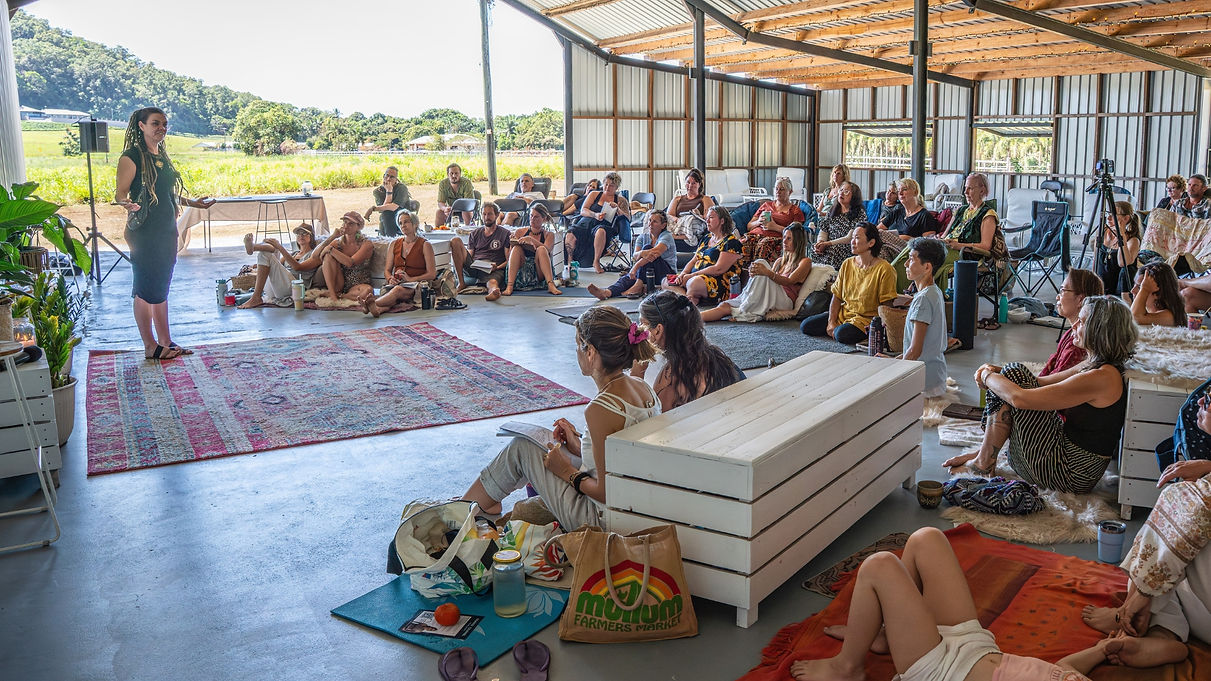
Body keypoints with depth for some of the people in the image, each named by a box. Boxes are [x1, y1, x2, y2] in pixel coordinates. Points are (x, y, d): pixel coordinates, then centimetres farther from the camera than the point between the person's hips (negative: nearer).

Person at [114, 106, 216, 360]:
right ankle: (150, 346, 5)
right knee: (146, 289, -1)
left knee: (161, 287, 13)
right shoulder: (132, 157, -9)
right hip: (143, 232, -8)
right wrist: (128, 204, -34)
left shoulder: (162, 156, 15)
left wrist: (192, 202, 28)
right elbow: (120, 192, -14)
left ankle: (166, 341, 20)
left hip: (167, 230, 8)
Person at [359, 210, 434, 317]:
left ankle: (373, 304, -65)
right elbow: (387, 270, 22)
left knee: (398, 289, -39)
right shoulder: (394, 244, 22)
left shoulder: (425, 245, 6)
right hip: (396, 283, 4)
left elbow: (432, 274, -1)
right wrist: (390, 279, -3)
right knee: (386, 290, -34)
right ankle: (379, 309, -67)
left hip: (415, 285, -4)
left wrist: (410, 279, -13)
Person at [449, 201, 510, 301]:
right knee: (455, 240, -14)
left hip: (493, 270, -4)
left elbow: (509, 260, 5)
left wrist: (497, 267, -16)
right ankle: (461, 282, -20)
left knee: (493, 282, -41)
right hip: (473, 268, 4)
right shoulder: (475, 233, 24)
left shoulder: (505, 233, 13)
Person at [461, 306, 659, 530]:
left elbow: (607, 493, -24)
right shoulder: (643, 387, -1)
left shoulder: (601, 409, -28)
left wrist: (569, 473, -7)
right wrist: (580, 445, 10)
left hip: (602, 521, -8)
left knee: (521, 448, 7)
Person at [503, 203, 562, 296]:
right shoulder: (520, 232, 14)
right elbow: (509, 256, 7)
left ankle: (551, 285, -41)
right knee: (516, 248, -22)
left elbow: (547, 249, -11)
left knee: (541, 250, -25)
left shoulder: (549, 234, 12)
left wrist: (531, 239, -23)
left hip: (539, 274, -1)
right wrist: (512, 243, -13)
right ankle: (509, 286, -36)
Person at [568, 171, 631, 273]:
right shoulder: (594, 195, 22)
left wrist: (617, 209, -8)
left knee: (601, 231, -42)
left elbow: (628, 219, 8)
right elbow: (583, 211, 9)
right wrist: (595, 215, -10)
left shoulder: (620, 200, 19)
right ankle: (570, 260, -10)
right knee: (570, 235, -31)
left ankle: (596, 261, -26)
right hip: (586, 222, 2)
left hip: (605, 225, -2)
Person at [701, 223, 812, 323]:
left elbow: (789, 281, -10)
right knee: (725, 306, -18)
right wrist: (753, 273, -7)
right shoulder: (780, 260, 30)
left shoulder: (805, 262, 8)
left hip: (785, 301, -6)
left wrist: (767, 272, -29)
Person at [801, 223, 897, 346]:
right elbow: (836, 297, 6)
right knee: (805, 326, -9)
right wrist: (831, 322, -6)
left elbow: (886, 305, -12)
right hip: (843, 313, 6)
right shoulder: (847, 264, 4)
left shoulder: (884, 269, -14)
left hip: (866, 318, -5)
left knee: (842, 335, -35)